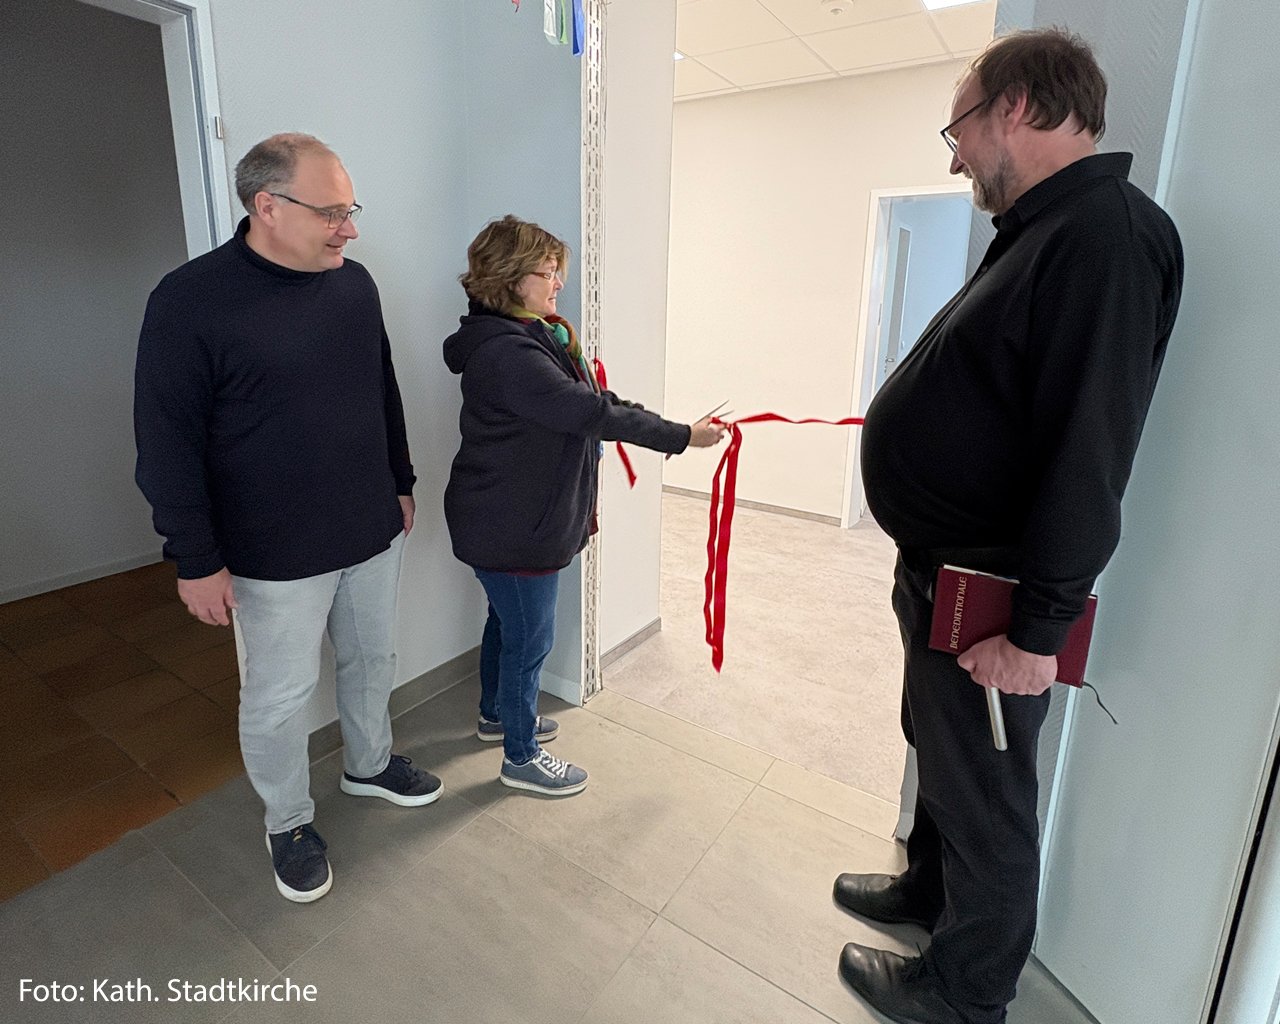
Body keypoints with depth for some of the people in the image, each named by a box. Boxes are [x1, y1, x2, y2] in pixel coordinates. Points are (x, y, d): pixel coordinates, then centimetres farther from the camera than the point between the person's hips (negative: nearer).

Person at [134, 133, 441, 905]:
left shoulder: (354, 283, 2)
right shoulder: (191, 300, -14)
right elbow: (168, 442, -13)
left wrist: (402, 483, 16)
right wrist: (198, 560, -12)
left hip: (373, 530, 6)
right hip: (276, 553, -5)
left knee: (374, 659, 21)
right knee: (281, 696, 11)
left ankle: (370, 765, 47)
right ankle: (289, 822, 36)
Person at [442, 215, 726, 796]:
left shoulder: (520, 335, 9)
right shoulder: (505, 352, -27)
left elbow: (576, 402, 14)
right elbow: (591, 412, -32)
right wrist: (681, 437, -28)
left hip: (513, 517, 11)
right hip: (513, 528, -11)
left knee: (507, 619, 25)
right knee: (530, 637, 5)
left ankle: (496, 714, 47)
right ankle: (521, 758, 25)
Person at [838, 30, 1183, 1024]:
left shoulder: (1107, 234, -19)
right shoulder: (1044, 230, 13)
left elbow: (1090, 457, -26)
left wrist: (1036, 627, -23)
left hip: (988, 597, -10)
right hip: (943, 569, 10)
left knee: (983, 792, 10)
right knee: (941, 752, 25)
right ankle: (930, 888, 49)